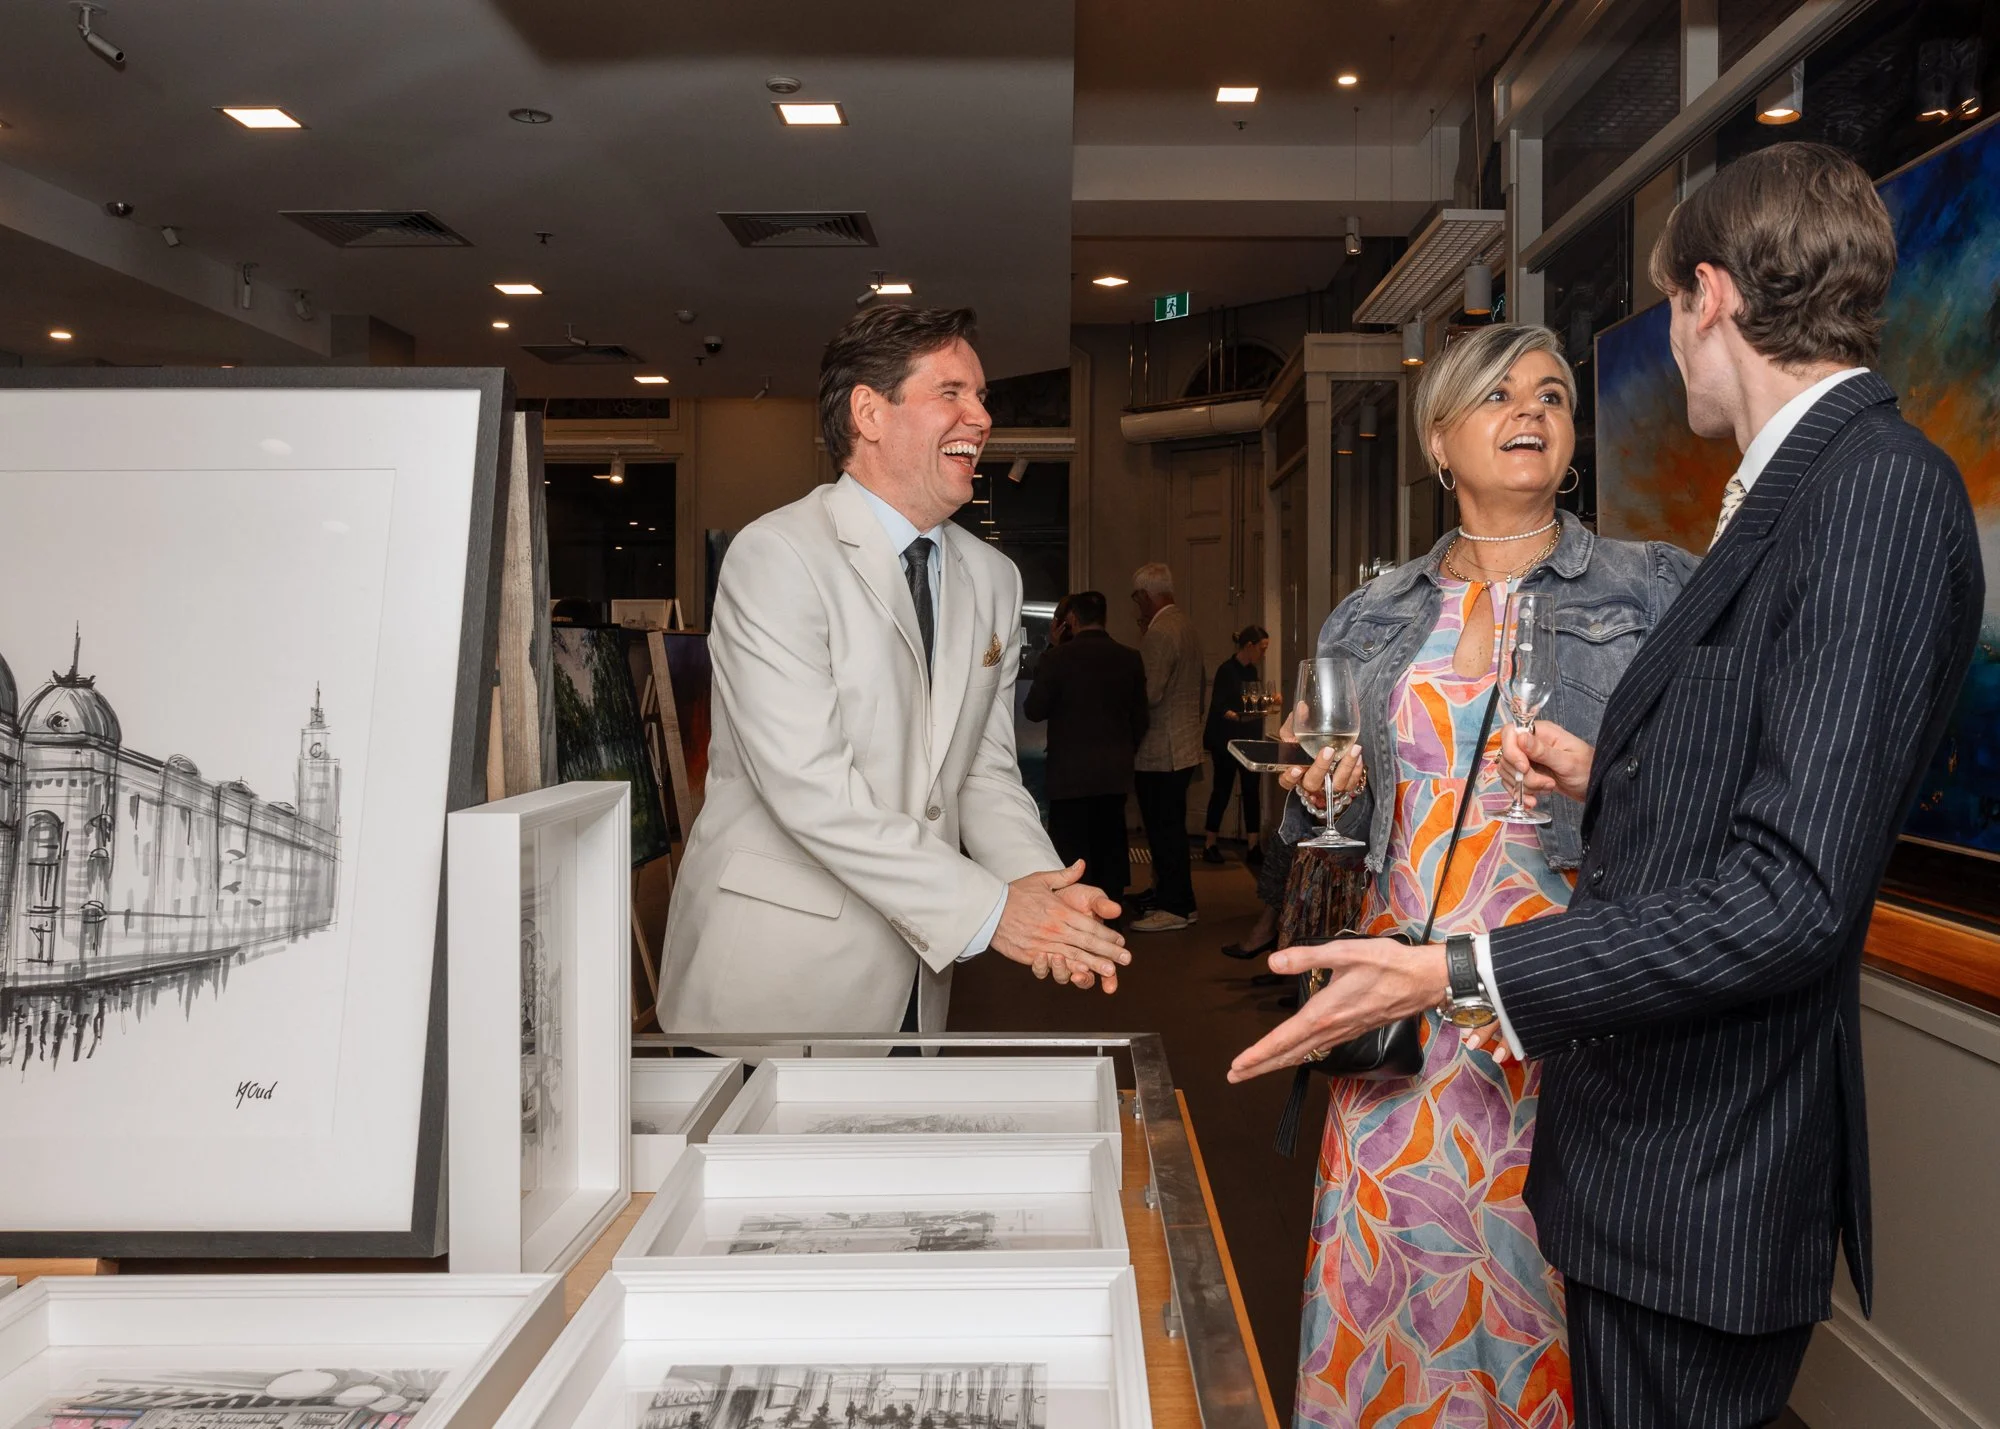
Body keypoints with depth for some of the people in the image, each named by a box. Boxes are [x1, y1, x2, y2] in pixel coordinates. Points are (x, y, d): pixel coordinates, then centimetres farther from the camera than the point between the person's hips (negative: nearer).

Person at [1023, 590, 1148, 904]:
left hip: (1070, 773, -4)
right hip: (1115, 772, 4)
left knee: (1072, 855, 2)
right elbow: (1139, 717, 6)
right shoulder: (1130, 658, 0)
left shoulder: (1057, 657, -12)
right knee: (1110, 850, 13)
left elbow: (1034, 710, -4)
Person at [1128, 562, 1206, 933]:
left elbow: (1149, 694, -22)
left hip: (1161, 752, -10)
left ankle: (1173, 907, 2)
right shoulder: (1185, 625, 13)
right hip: (1184, 746, 10)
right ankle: (1180, 901, 22)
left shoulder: (1159, 634, -18)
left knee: (1163, 830, -3)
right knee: (1172, 828, 16)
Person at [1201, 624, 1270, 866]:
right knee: (1223, 789, -1)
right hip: (1225, 741, -7)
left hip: (1248, 740, 7)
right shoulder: (1227, 669, -13)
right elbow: (1218, 708, -19)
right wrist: (1239, 717, -32)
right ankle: (1209, 845, 10)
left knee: (1251, 790, 3)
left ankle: (1253, 848, 5)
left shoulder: (1251, 671, 10)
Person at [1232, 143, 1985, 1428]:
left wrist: (1454, 976, -24)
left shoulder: (1879, 488, -20)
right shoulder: (1805, 487, 9)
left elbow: (1793, 894, -26)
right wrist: (1613, 780, 26)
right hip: (1645, 1145, 9)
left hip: (1703, 1173, -9)